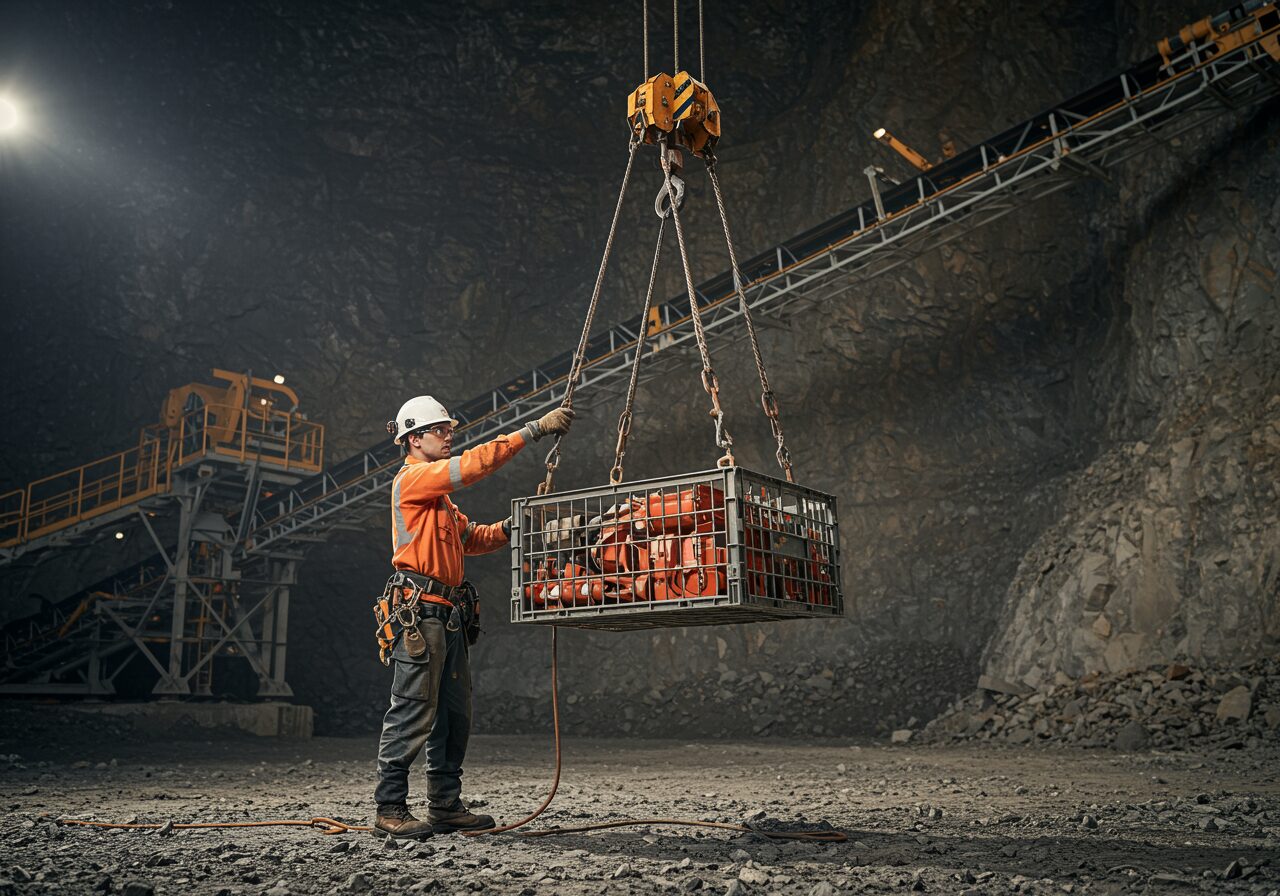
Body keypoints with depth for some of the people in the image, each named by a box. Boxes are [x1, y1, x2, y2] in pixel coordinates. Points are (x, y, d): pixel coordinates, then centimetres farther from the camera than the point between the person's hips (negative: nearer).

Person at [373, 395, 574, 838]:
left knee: (454, 715, 11)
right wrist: (534, 430, -17)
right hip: (420, 613, -10)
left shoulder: (439, 496, 26)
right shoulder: (412, 478, -5)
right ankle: (390, 810, -2)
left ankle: (446, 806, 17)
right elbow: (472, 464, -17)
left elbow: (472, 538, 26)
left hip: (449, 618, 10)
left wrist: (510, 526, 7)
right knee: (412, 714, -8)